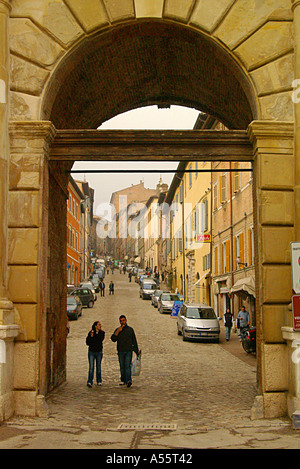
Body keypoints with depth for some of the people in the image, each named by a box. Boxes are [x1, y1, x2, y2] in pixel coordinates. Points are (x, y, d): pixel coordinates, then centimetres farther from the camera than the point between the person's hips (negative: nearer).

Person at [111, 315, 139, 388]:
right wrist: (118, 331, -12)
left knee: (127, 366, -14)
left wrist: (137, 351, 7)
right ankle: (123, 380, 14)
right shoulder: (117, 330, 12)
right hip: (120, 351, 2)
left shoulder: (130, 329, 8)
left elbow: (134, 341, 10)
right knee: (122, 367, 5)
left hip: (128, 351, -2)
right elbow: (113, 339, -2)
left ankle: (128, 380, -24)